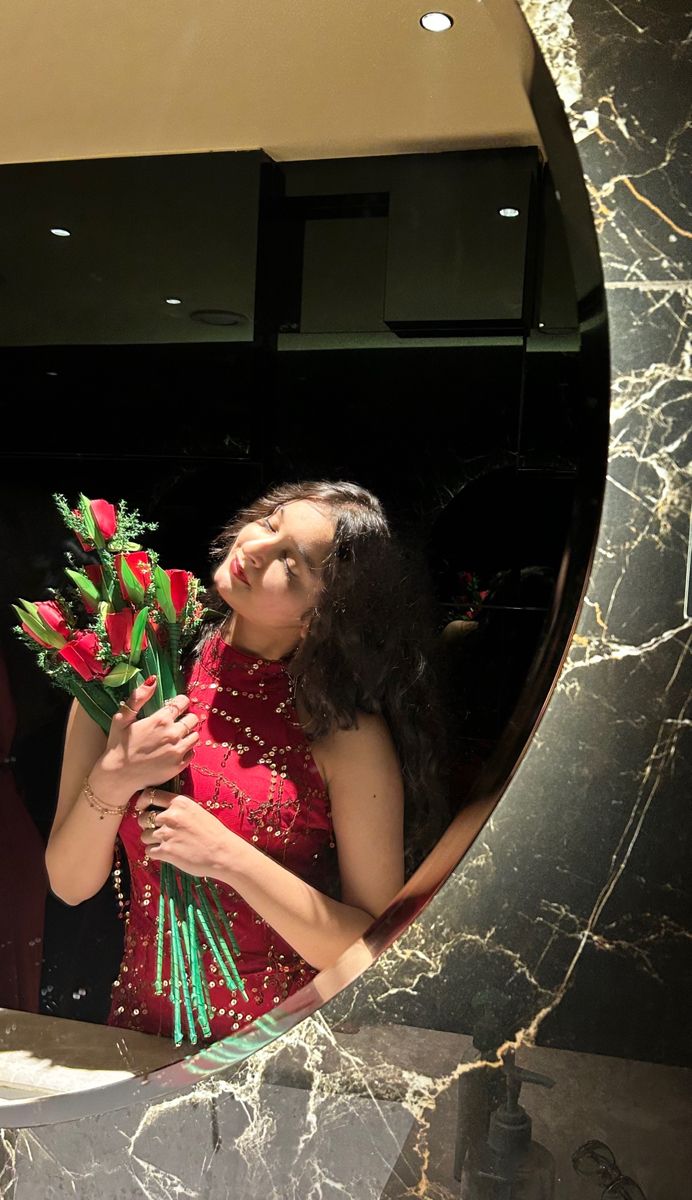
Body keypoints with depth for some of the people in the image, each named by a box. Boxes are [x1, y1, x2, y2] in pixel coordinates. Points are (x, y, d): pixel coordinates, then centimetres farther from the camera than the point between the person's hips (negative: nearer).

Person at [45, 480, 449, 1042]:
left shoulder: (349, 734, -15)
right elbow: (70, 885, -1)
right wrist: (110, 781, -19)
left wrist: (227, 857, -21)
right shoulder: (135, 677, -5)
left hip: (284, 1048, -3)